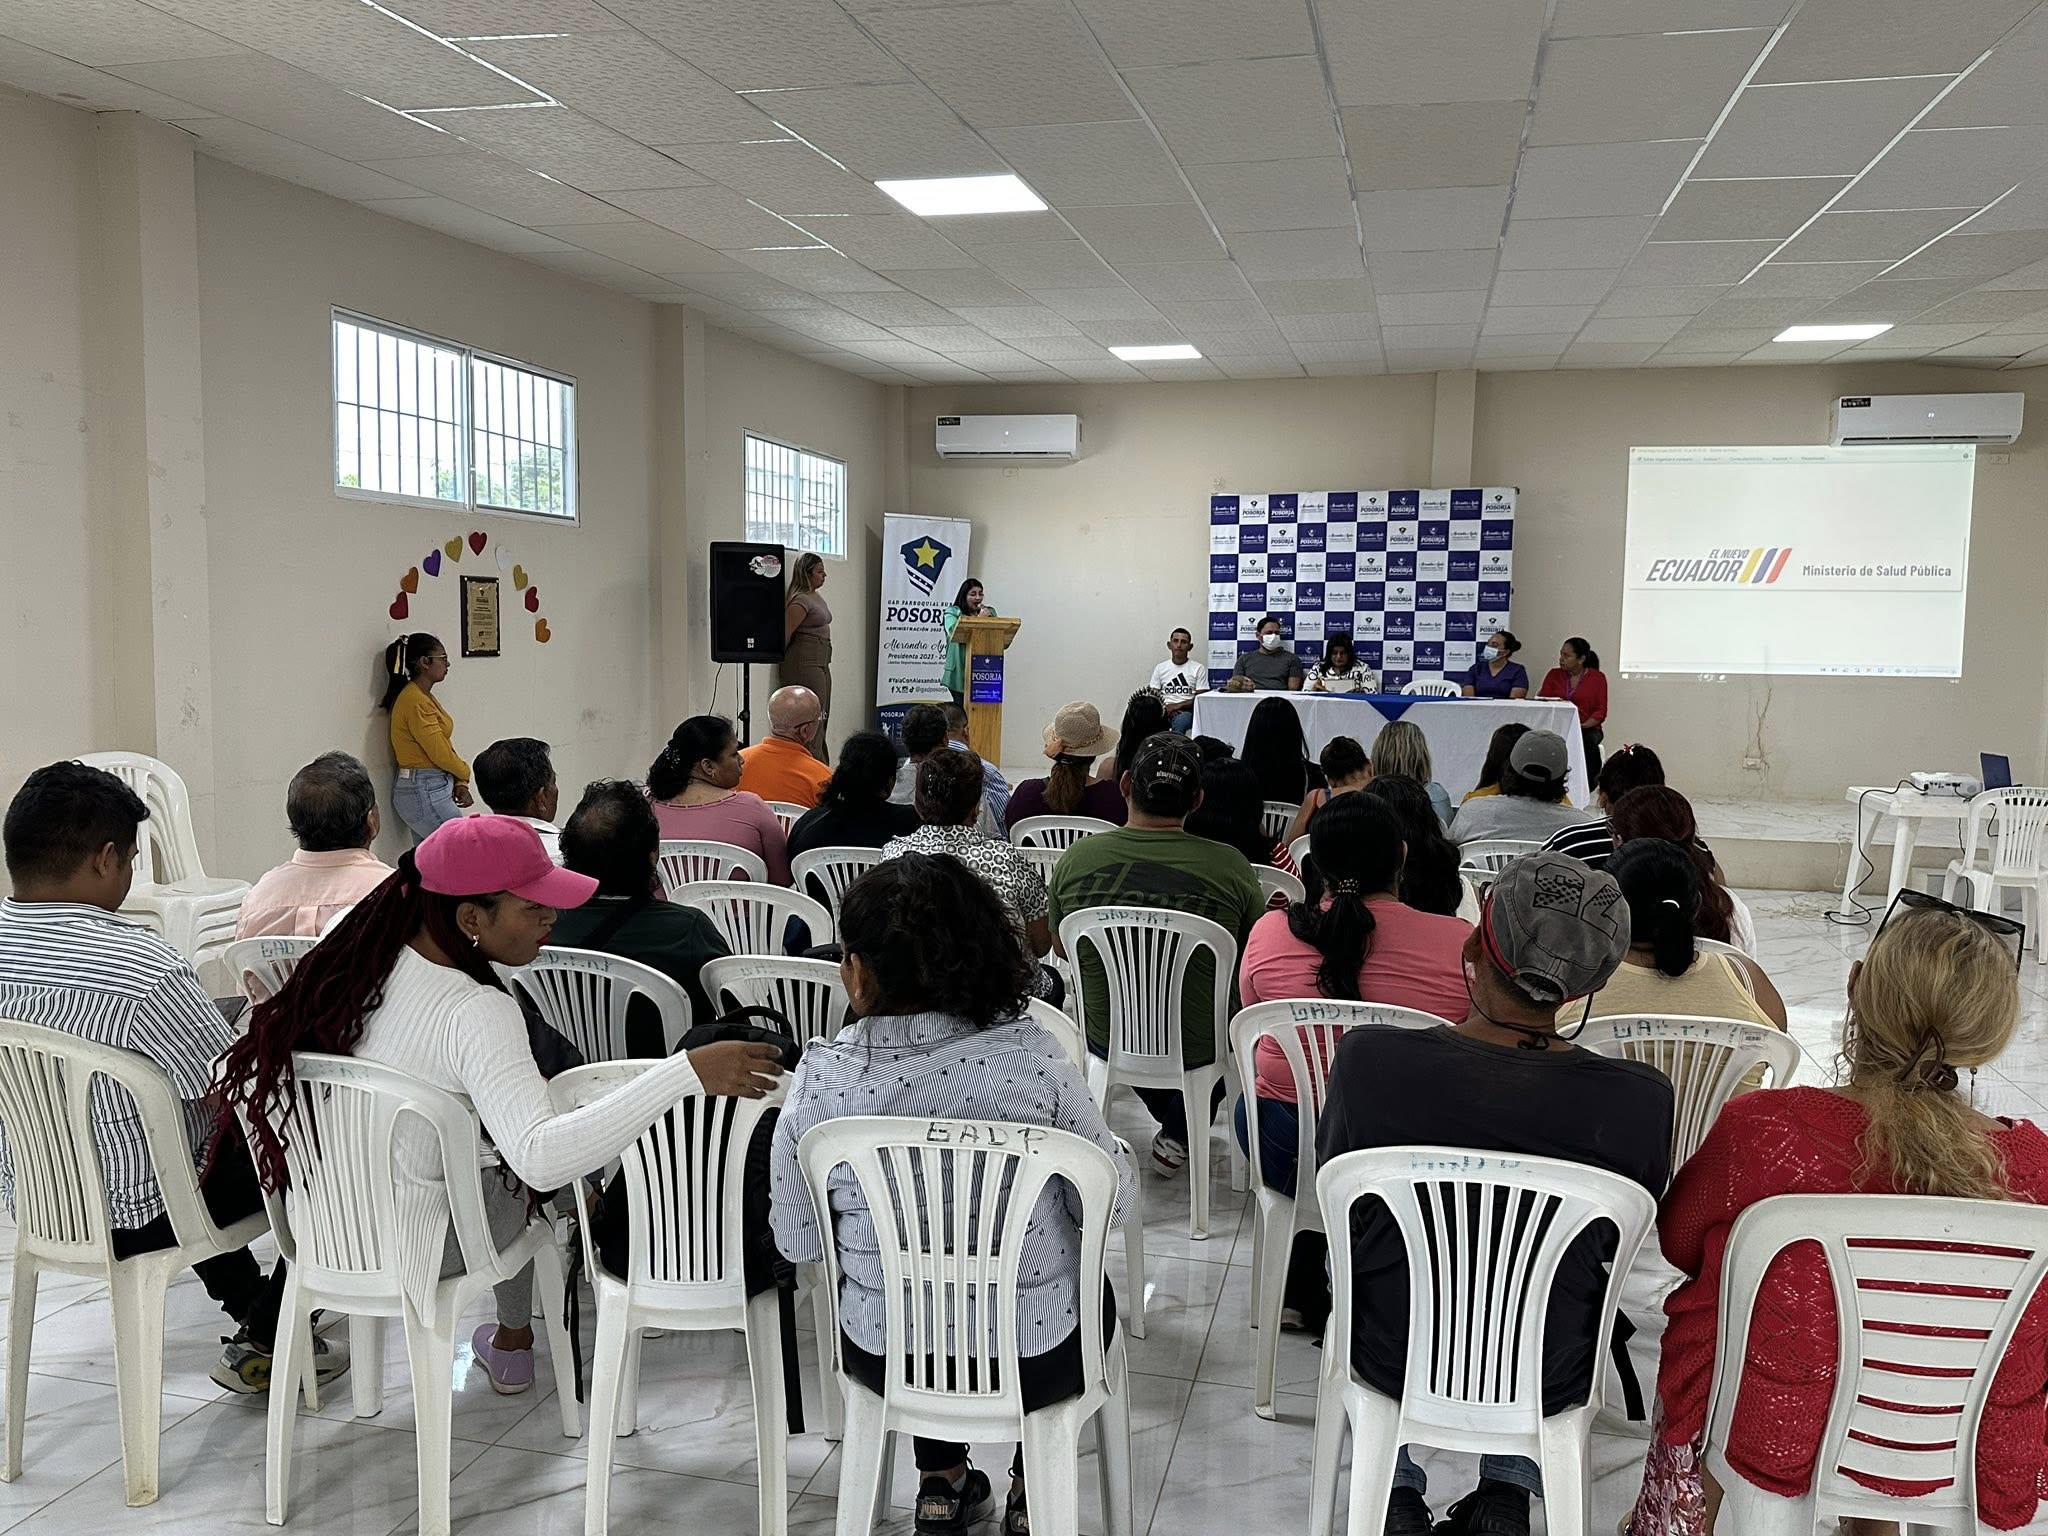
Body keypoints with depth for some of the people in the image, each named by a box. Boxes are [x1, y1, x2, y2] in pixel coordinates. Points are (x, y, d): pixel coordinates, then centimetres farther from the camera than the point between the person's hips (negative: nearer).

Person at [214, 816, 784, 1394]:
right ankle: (513, 1346, 43)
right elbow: (540, 1157, -45)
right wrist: (687, 1075, -49)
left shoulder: (355, 944, -11)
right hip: (409, 1250, -6)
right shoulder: (475, 1013, -32)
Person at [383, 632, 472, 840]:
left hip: (428, 790, 10)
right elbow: (439, 753, -16)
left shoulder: (424, 697, 14)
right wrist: (464, 775, 1)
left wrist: (459, 783, 2)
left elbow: (444, 746, 12)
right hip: (425, 792, -10)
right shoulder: (415, 702, -17)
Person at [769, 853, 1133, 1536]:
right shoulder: (1031, 1055, -21)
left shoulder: (821, 1076, -18)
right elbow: (1115, 1201, -11)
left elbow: (796, 1242, -6)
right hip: (1034, 1363, -1)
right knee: (1094, 1293, 34)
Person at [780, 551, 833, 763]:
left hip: (821, 663, 10)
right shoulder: (801, 600, -15)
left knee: (822, 716, 11)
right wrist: (783, 658, -2)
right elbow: (785, 632, -16)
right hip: (805, 664, -10)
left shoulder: (816, 598, 15)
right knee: (812, 717, -10)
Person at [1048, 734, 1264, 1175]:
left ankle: (1173, 1128, 44)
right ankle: (1178, 1137, 29)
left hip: (1106, 1039, 2)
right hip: (1199, 1049, -2)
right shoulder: (1229, 866, -20)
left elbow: (1061, 946, 5)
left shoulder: (1076, 859, -14)